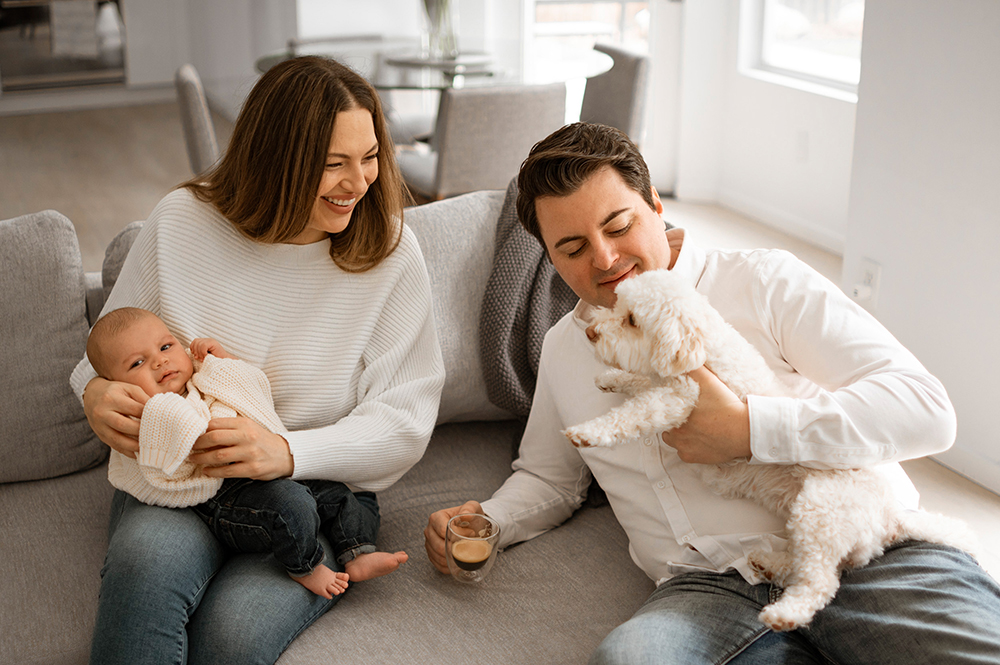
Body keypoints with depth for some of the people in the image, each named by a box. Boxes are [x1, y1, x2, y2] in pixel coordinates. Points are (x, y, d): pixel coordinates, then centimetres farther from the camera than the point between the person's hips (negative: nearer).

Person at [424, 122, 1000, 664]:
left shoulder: (765, 282, 6)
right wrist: (488, 522, 12)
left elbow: (926, 408, -2)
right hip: (716, 586, 4)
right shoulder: (562, 350, 21)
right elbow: (548, 477, 34)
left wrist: (747, 431, -11)